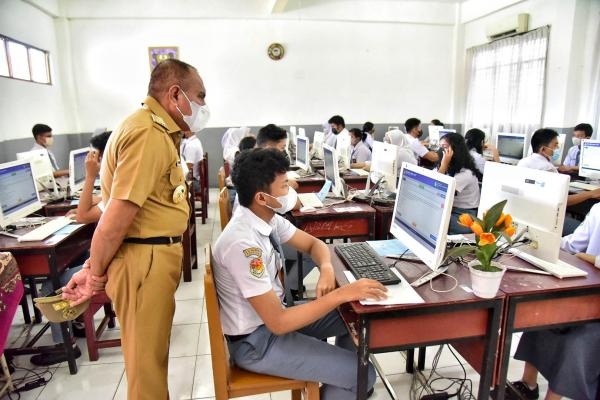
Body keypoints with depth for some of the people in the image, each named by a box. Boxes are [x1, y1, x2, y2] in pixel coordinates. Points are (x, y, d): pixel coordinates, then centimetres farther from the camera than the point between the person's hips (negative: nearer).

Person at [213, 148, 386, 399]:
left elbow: (312, 243, 7)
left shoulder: (268, 217, -7)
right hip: (256, 341, -8)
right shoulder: (243, 244, -32)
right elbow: (278, 323, -30)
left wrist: (326, 269, -15)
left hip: (273, 314, 8)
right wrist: (341, 294, -30)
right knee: (362, 374, -10)